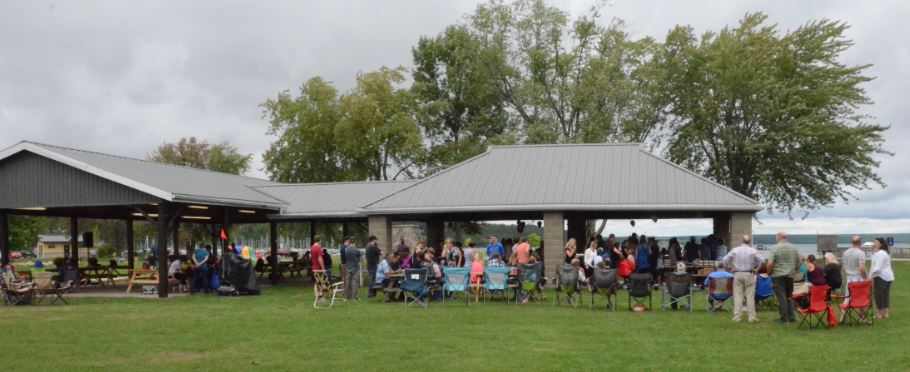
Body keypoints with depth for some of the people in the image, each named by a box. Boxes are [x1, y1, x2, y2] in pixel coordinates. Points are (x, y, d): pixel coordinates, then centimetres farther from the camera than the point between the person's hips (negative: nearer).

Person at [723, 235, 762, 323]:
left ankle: (737, 317, 3)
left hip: (737, 274, 1)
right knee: (750, 297, 2)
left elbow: (725, 259, -2)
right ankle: (752, 317, 2)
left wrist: (731, 267, 8)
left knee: (738, 296, 4)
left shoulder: (735, 250, -2)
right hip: (749, 274, -1)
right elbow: (760, 261, -7)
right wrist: (756, 269, 6)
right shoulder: (753, 251, -5)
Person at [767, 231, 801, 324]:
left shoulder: (775, 248, -11)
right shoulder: (794, 248, 5)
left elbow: (770, 264, -16)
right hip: (790, 276, 5)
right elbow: (798, 263, 10)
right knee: (789, 297, 14)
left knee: (781, 297, -1)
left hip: (778, 276, -5)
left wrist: (769, 273, -1)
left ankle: (784, 318, 0)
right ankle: (791, 317, 15)